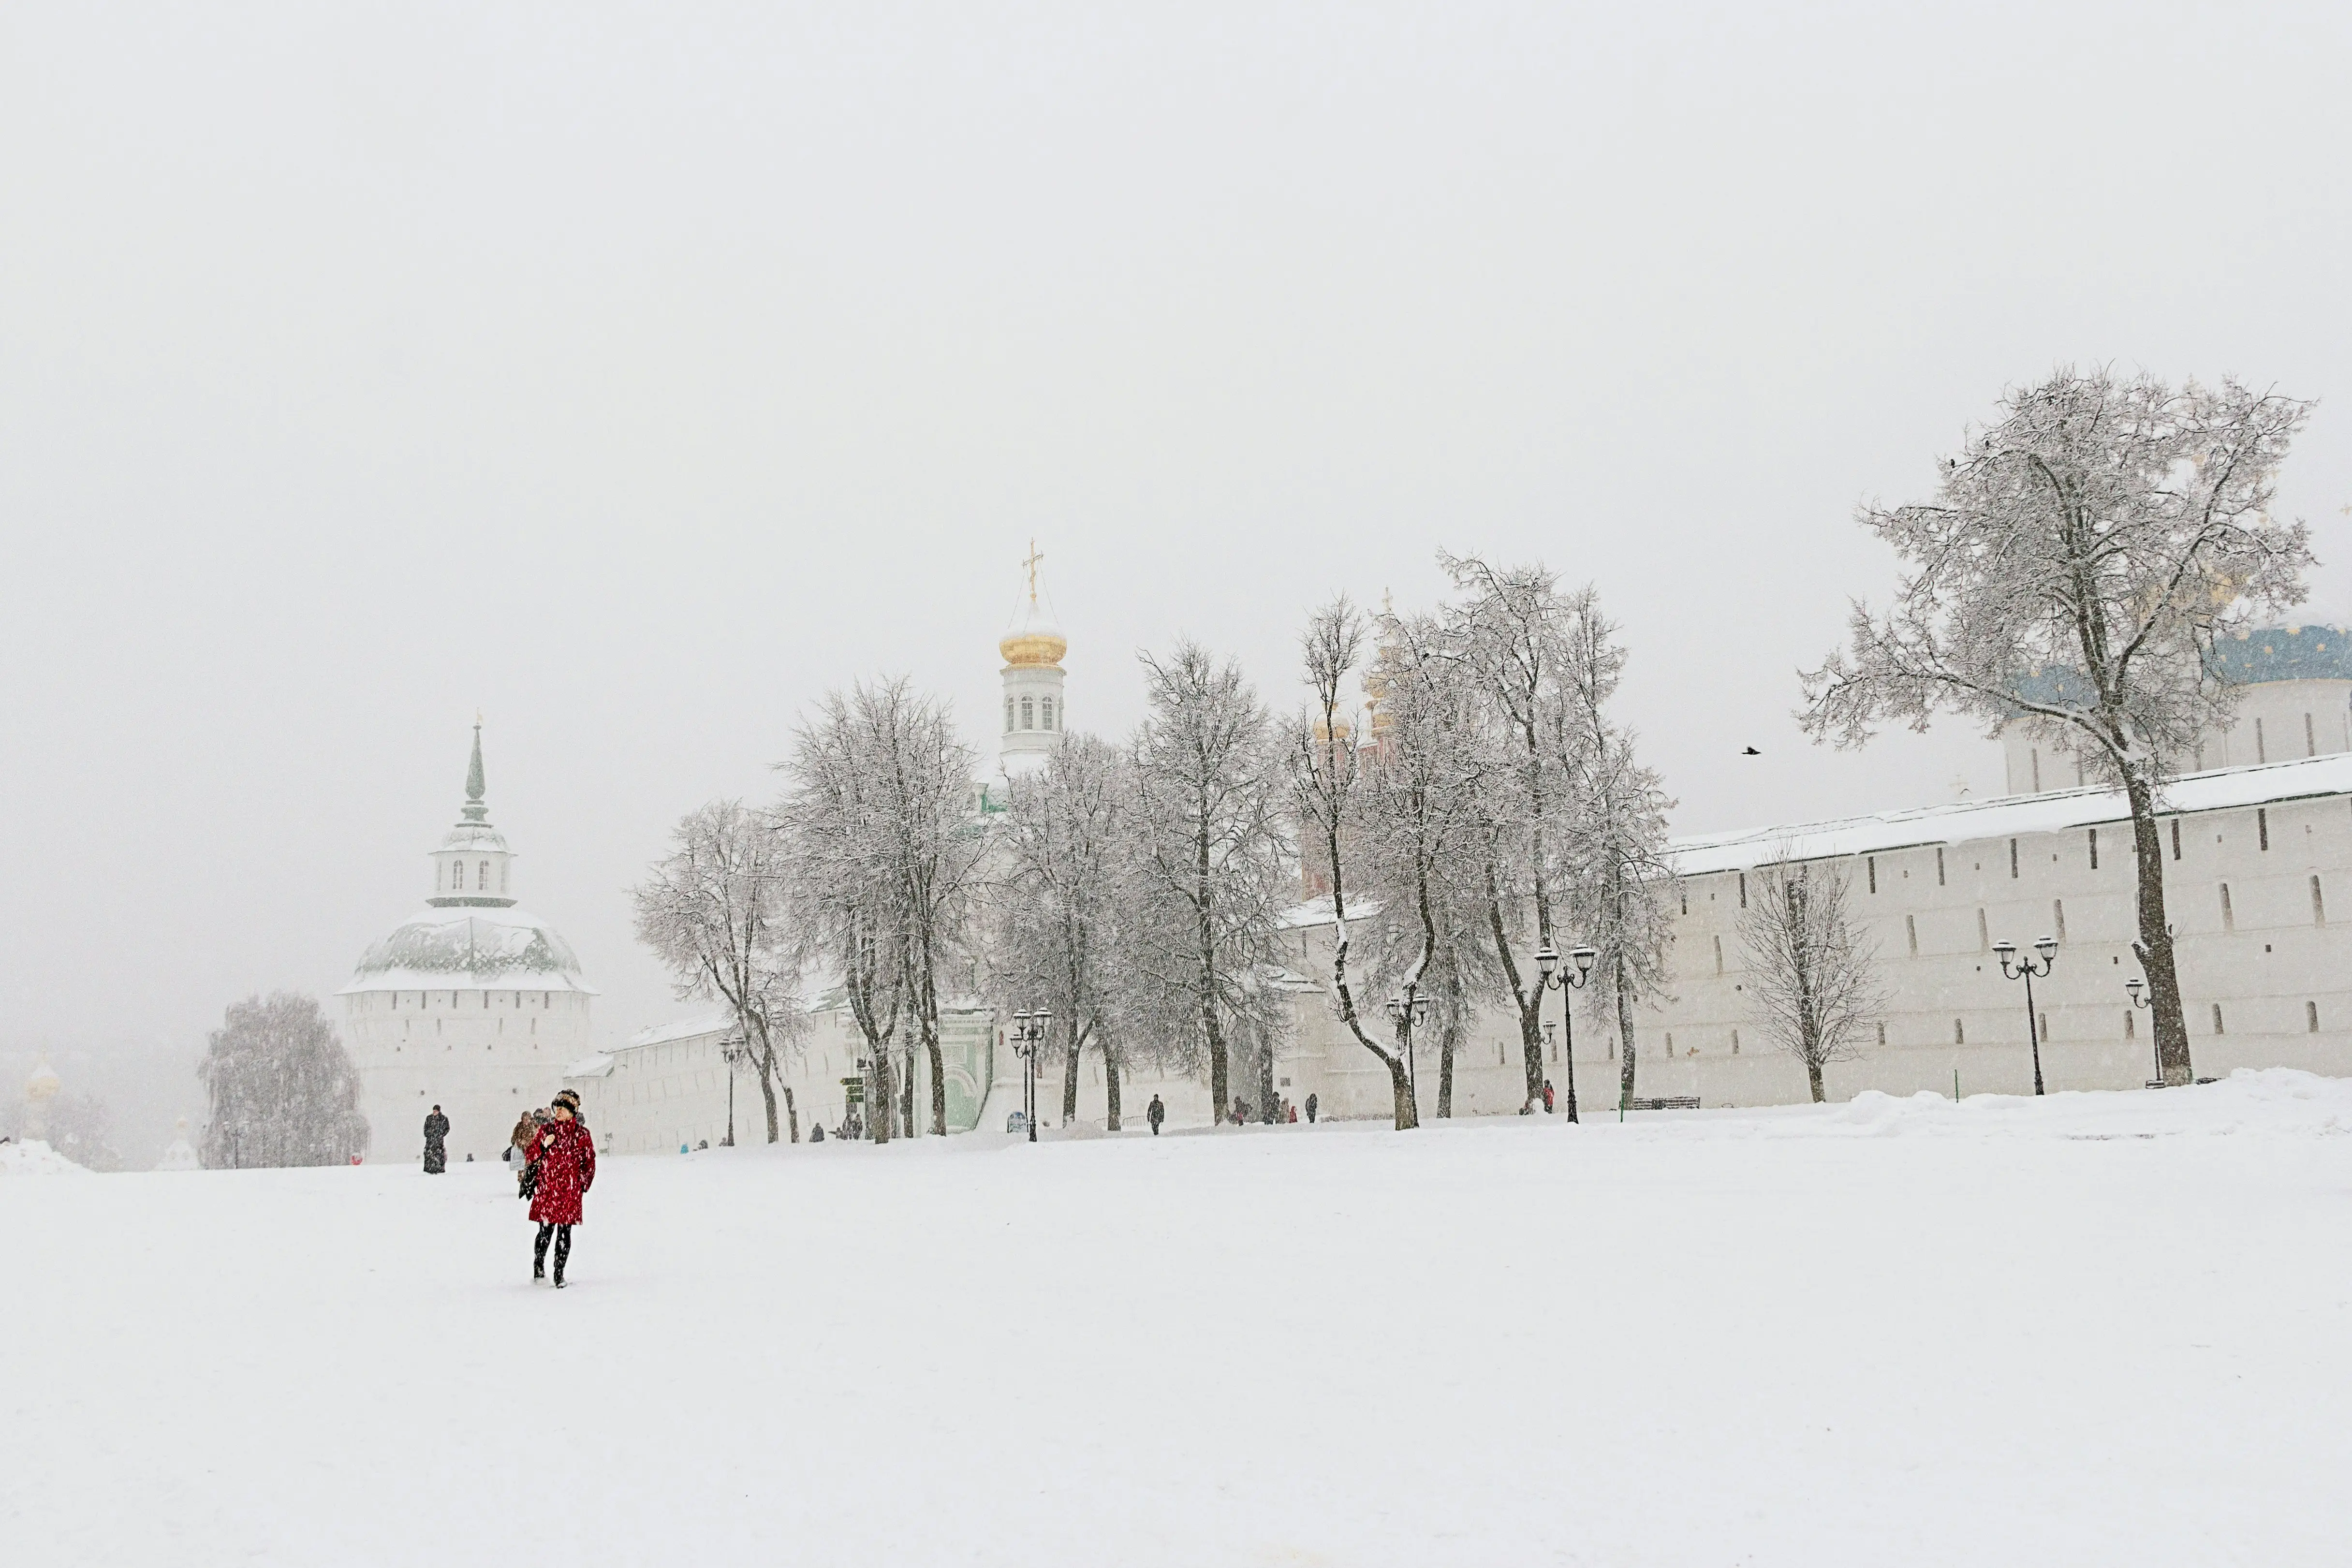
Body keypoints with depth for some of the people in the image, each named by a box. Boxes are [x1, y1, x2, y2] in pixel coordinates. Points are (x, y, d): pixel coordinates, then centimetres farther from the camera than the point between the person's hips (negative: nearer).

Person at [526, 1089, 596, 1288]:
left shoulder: (582, 1134, 4)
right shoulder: (546, 1130, 7)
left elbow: (590, 1161, 9)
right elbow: (531, 1156, 11)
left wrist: (583, 1185, 3)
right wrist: (544, 1145, -8)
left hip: (570, 1190, 0)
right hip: (547, 1188, 1)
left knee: (564, 1233, 2)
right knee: (546, 1231, -2)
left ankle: (559, 1273, 11)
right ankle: (538, 1268, 18)